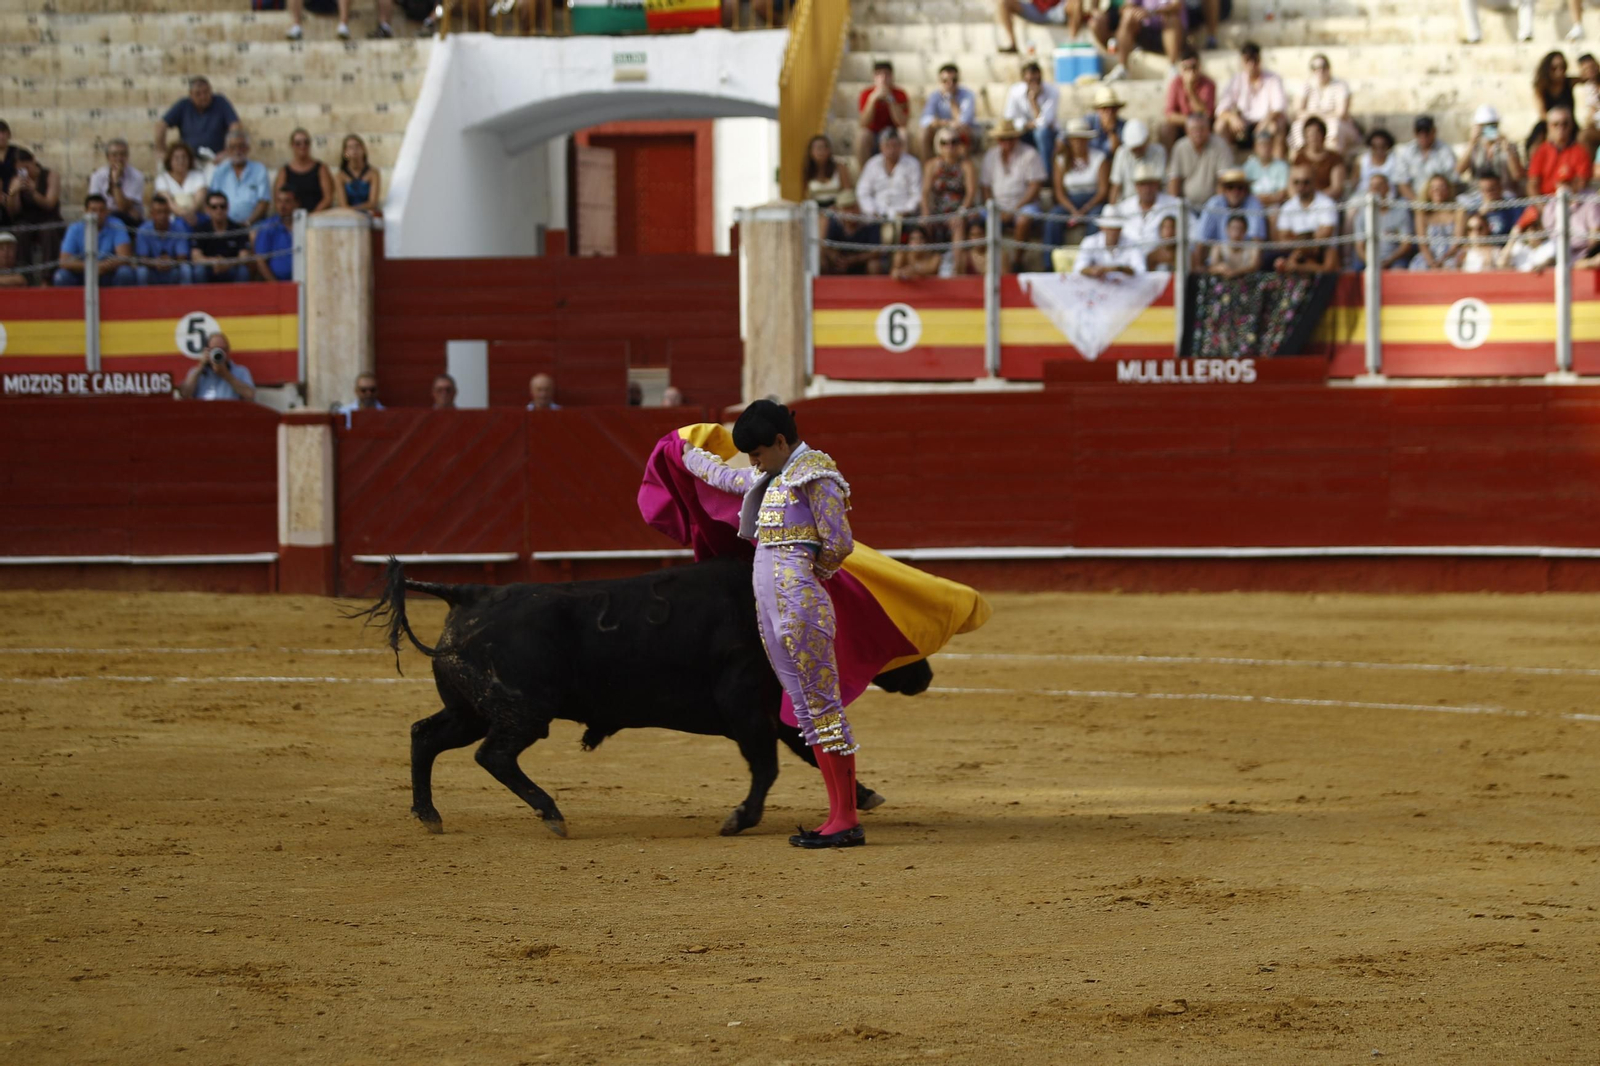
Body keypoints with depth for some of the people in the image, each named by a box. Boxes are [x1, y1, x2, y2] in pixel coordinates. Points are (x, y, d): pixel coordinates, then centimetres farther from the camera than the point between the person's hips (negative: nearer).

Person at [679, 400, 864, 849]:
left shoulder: (815, 476, -8)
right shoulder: (772, 477, 19)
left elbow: (839, 545, -9)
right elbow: (727, 477, 40)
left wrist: (813, 570, 8)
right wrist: (690, 455, 55)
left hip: (799, 602, -9)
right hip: (770, 606, 9)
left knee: (822, 705, -9)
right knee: (806, 710, 7)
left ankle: (847, 820, -9)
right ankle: (838, 815, 7)